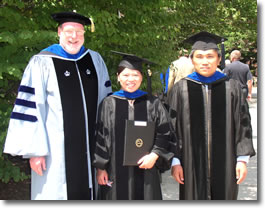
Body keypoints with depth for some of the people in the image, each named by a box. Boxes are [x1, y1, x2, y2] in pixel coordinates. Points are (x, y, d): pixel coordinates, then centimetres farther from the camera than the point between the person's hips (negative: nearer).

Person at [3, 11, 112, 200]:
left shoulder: (95, 60, 9)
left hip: (90, 147, 5)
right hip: (56, 149, -4)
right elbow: (31, 107, -8)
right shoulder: (42, 63, -5)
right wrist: (35, 150, -12)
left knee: (87, 194, 13)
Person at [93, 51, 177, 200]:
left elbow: (165, 135, 3)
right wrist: (100, 168, -1)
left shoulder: (152, 104, 3)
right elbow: (100, 137, 2)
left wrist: (154, 155, -12)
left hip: (145, 170, 0)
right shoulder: (109, 104, 2)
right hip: (116, 171, 0)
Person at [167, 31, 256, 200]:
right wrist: (175, 161, -3)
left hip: (225, 163, 1)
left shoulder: (232, 88, 2)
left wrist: (243, 160, -1)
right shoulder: (181, 89, 0)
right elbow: (172, 128, 1)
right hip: (192, 164, 0)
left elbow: (243, 125, 4)